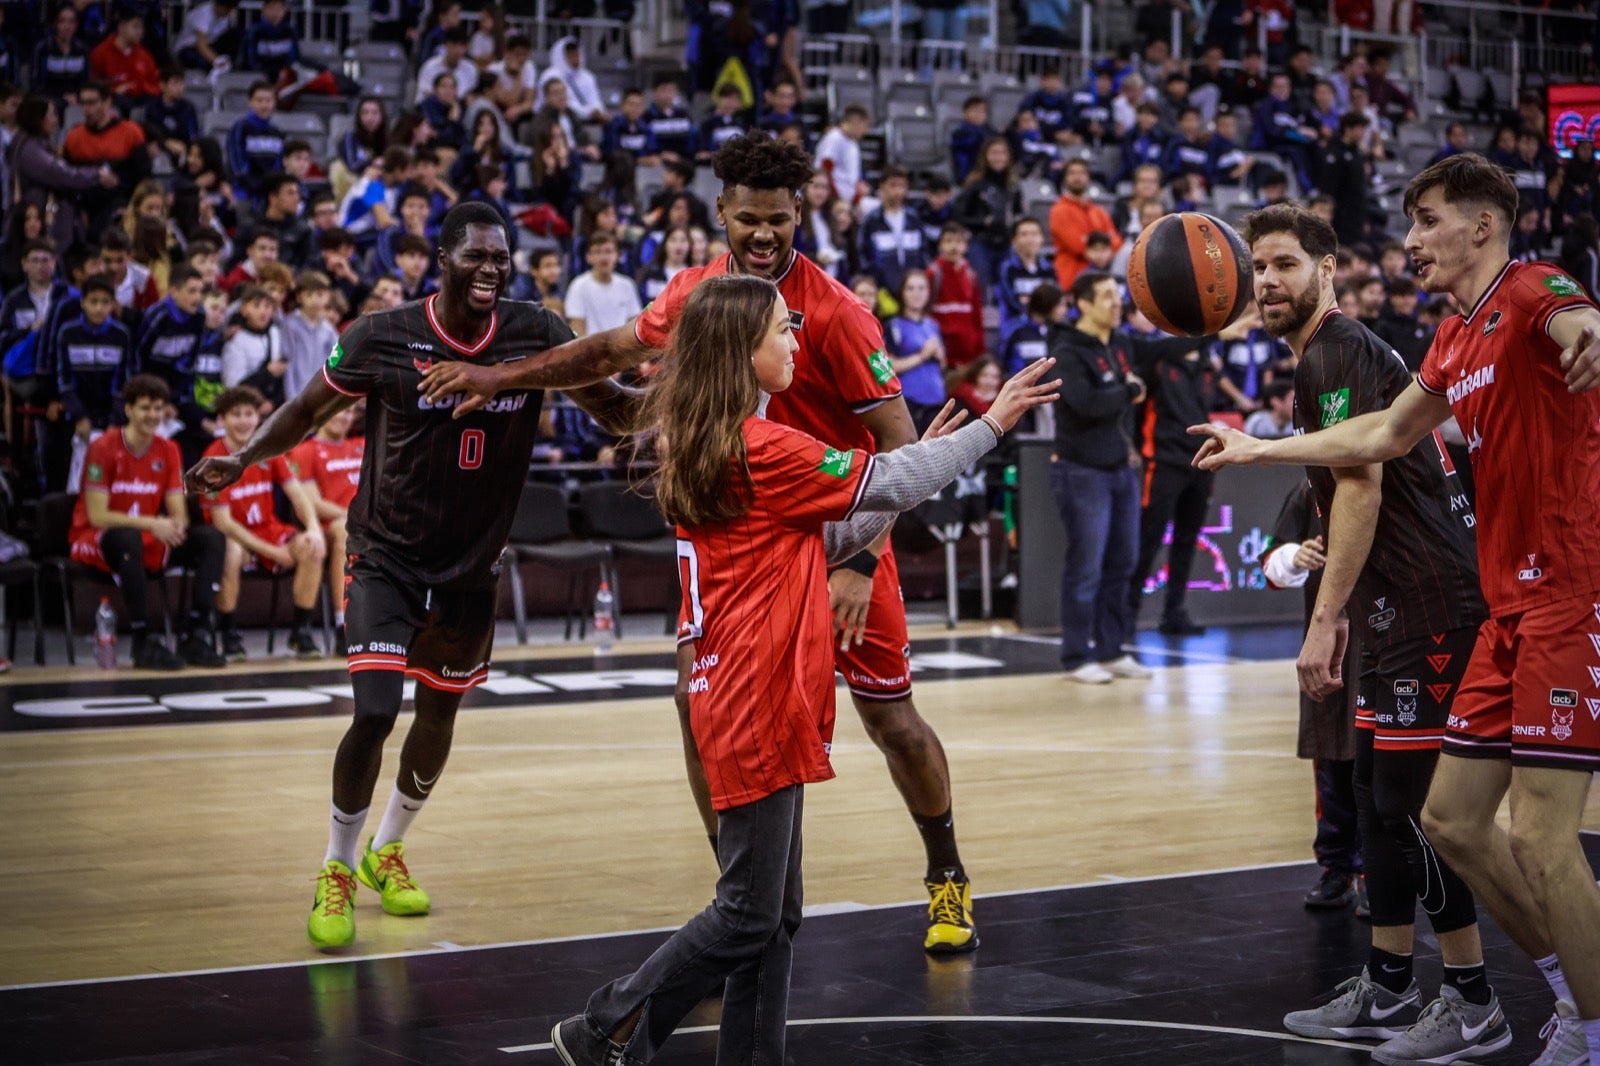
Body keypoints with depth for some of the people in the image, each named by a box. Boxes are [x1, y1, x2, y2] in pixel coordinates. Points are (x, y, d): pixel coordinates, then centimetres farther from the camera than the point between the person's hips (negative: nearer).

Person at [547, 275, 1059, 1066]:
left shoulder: (710, 446, 13)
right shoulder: (763, 448, -15)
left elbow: (812, 546, 17)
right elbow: (884, 483, -9)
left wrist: (914, 471, 13)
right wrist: (991, 424, -1)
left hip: (747, 703, 9)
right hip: (759, 704, -9)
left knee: (772, 913, 12)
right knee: (749, 914, -3)